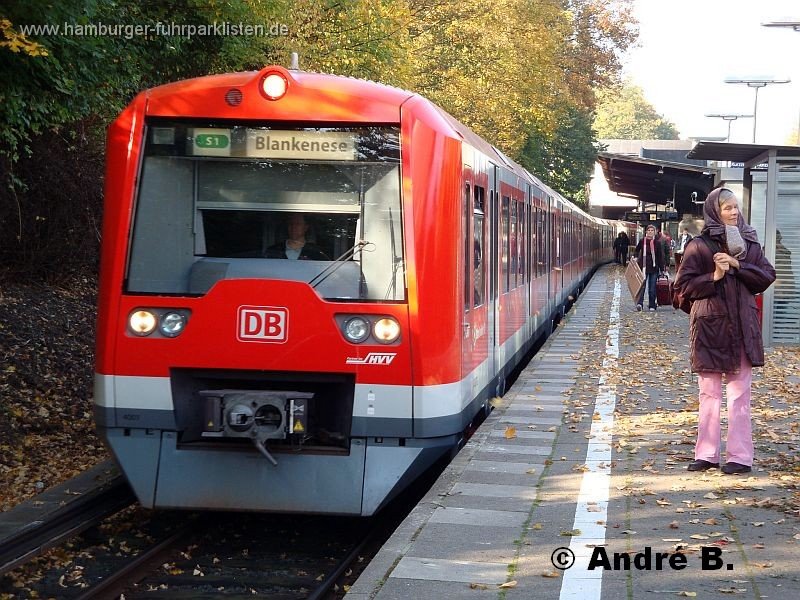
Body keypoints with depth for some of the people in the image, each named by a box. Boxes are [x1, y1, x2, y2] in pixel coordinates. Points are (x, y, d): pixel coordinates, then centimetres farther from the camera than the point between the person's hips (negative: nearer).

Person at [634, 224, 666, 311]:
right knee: (642, 286, -11)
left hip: (654, 268, 0)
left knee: (652, 288, 5)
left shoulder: (657, 243, 0)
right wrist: (636, 257, 1)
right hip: (643, 267, 0)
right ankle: (639, 303, -17)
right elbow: (637, 251, 19)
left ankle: (652, 305, 13)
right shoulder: (642, 241, 1)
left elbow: (660, 257, 3)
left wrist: (662, 269, 2)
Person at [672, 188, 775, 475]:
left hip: (742, 327, 2)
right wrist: (714, 277, -16)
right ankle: (707, 454, 11)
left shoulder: (749, 243, 8)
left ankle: (740, 456, 5)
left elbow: (767, 276, 2)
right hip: (710, 325, -2)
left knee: (739, 394, 2)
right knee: (709, 394, 5)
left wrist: (738, 265, -11)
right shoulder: (698, 246, -1)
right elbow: (683, 285, -4)